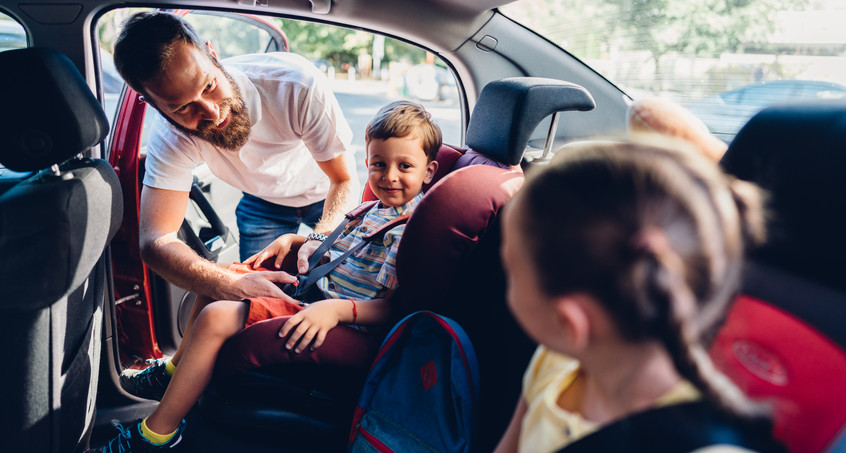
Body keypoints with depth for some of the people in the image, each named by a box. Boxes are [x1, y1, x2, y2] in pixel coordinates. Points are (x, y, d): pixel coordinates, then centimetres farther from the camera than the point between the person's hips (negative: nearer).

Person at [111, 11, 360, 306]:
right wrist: (232, 286, -57)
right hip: (262, 202, 1)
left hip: (324, 191, -1)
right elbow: (155, 239, -37)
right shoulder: (170, 138, -32)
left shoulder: (297, 83, -38)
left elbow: (345, 180, -29)